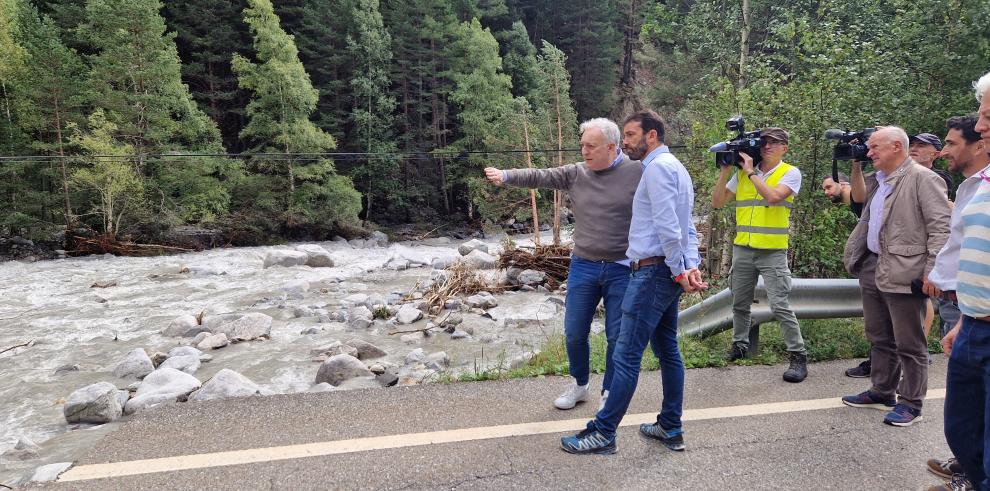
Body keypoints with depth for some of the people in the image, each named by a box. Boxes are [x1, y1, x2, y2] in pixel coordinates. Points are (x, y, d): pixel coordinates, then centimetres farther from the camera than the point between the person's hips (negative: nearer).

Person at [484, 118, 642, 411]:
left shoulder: (638, 173, -7)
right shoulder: (576, 173, 2)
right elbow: (539, 177, -5)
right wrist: (506, 176, -21)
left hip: (622, 269, -3)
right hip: (583, 266, 3)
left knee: (617, 336, 7)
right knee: (574, 333, 11)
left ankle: (609, 393, 29)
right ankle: (579, 386, 35)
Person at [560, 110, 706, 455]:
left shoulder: (658, 167, -12)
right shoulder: (675, 167, 20)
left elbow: (668, 226, -20)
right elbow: (687, 227, 13)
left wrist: (679, 271, -12)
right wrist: (691, 266, 1)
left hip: (653, 271, -11)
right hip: (668, 272, 11)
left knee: (626, 355, -6)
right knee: (668, 351, 14)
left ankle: (603, 433, 0)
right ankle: (671, 429, 23)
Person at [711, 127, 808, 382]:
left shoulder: (790, 173, -3)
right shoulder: (741, 173, 9)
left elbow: (773, 196, -21)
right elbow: (717, 202, 8)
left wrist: (751, 171, -13)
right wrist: (725, 171, -1)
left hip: (773, 252, -5)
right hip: (742, 249, 5)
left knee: (780, 306, -8)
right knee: (740, 303, 15)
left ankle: (798, 356, 3)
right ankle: (740, 344, 34)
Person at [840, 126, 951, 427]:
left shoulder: (923, 179, -10)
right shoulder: (879, 182, 16)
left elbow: (940, 227, -15)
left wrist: (933, 272, -20)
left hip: (903, 274, -9)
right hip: (872, 270, 9)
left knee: (909, 344, 3)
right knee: (879, 338, 18)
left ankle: (911, 403, 13)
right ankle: (882, 392, 32)